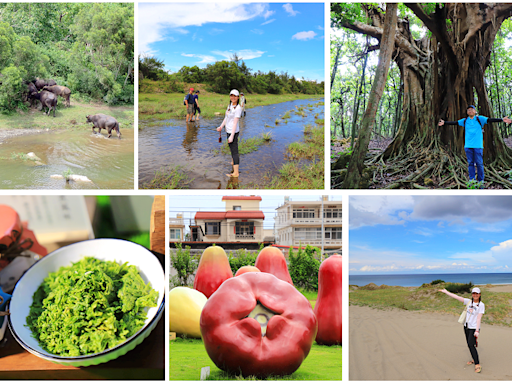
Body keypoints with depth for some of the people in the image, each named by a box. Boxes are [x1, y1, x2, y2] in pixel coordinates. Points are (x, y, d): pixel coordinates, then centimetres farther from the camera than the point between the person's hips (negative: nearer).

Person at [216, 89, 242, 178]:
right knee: (231, 147, 29)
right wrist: (221, 126, 0)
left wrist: (232, 136, -25)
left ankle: (235, 173, -7)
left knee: (234, 151, -8)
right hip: (228, 130, 10)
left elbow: (235, 123, -23)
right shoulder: (230, 104, 6)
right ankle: (234, 162, 53)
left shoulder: (238, 108, -20)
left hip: (233, 132, -10)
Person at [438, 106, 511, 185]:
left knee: (479, 163, -1)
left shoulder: (480, 119, 3)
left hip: (478, 145, -2)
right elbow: (455, 123, 15)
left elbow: (490, 120, -5)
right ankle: (472, 180, 12)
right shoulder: (465, 121, 11)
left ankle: (481, 180, 9)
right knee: (470, 163, 5)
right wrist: (444, 123, 14)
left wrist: (502, 120, -16)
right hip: (468, 146, 2)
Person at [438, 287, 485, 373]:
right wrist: (446, 292, 1)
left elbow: (479, 318, -14)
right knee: (469, 344, 11)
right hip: (466, 326, 6)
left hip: (474, 328, -6)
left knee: (471, 345, -15)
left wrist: (477, 331, -18)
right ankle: (474, 359, 27)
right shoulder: (469, 302, 4)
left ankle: (477, 365, -12)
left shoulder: (481, 305, -9)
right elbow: (457, 297, 3)